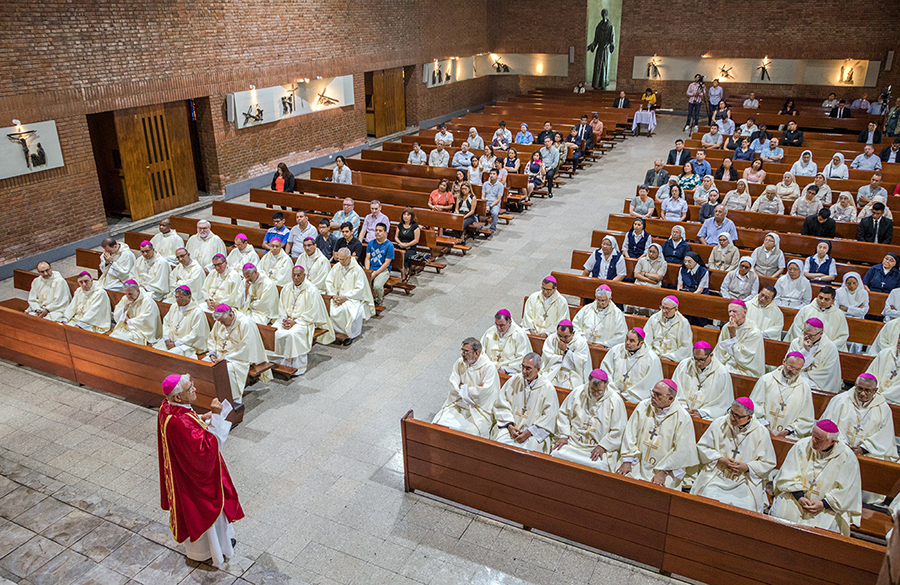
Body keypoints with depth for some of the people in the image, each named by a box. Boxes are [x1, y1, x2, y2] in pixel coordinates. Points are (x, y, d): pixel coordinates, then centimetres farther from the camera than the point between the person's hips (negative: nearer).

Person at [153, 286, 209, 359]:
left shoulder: (197, 312, -16)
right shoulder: (174, 307, 7)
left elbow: (195, 335, -17)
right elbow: (166, 322, 15)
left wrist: (176, 344, -16)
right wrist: (167, 339, -2)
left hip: (187, 344, -7)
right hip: (170, 340, 7)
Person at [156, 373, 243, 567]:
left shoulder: (169, 407, -10)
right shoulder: (177, 422, -40)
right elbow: (203, 448, -38)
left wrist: (200, 419, -3)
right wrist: (215, 417, -41)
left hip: (184, 468, 9)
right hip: (193, 475, -9)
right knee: (201, 509, 15)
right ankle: (203, 551, 39)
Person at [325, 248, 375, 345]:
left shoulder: (357, 270, -11)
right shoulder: (336, 267, 5)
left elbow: (360, 289, -15)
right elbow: (328, 282, 7)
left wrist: (345, 297, -23)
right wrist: (333, 295, -11)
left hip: (353, 297, -5)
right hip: (338, 296, 5)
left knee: (345, 308, -35)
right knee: (329, 306, -24)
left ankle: (350, 335, -18)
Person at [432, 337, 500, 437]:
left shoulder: (489, 368, -14)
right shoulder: (459, 363, 2)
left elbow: (484, 393, -20)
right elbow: (453, 388, -2)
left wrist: (463, 387, -8)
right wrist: (471, 386, -12)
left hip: (479, 408, -4)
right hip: (458, 404, 5)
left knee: (472, 432, -27)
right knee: (440, 424, -14)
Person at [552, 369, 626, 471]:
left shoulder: (615, 401, -5)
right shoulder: (578, 392, 3)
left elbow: (618, 431, -3)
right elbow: (564, 413, 13)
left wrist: (602, 446, -10)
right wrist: (564, 435, 3)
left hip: (600, 448, -3)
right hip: (573, 443, 3)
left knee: (597, 466, -32)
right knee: (556, 455, -21)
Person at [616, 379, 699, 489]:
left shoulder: (683, 417, -9)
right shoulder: (643, 406, 1)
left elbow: (682, 451, -10)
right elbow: (630, 434, 3)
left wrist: (663, 472, -14)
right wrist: (627, 461, -3)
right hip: (637, 463, 4)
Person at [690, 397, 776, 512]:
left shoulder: (761, 433, -5)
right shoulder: (719, 423, -2)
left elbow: (768, 463, 3)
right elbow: (702, 446, 6)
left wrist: (747, 467, -12)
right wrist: (720, 459, -9)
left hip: (745, 482, 0)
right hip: (715, 478, 1)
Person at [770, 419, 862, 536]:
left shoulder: (847, 457, -10)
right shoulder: (802, 445, -6)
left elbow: (845, 490, -8)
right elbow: (790, 475, -3)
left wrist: (823, 504, -17)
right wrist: (799, 497, -16)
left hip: (828, 505, -1)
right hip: (795, 495, 2)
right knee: (778, 512, -21)